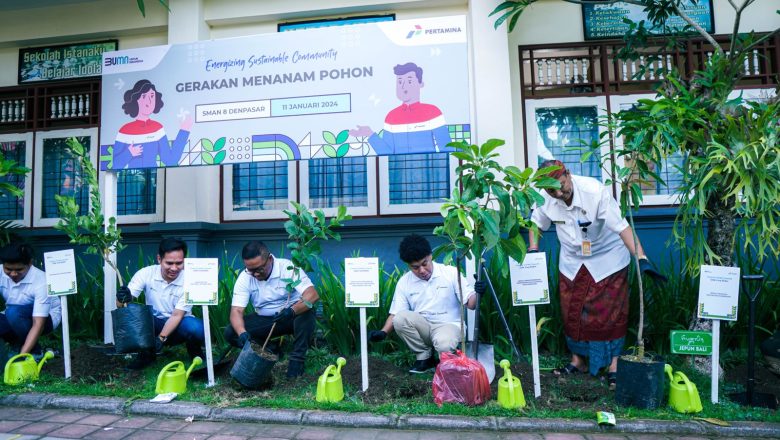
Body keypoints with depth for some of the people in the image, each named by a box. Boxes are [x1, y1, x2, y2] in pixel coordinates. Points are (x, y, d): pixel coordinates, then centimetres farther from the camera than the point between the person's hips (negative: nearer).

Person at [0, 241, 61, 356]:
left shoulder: (41, 281, -30)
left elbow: (38, 324, -32)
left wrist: (22, 355, -39)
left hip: (45, 318, -5)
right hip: (14, 320, 5)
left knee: (13, 312, -33)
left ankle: (34, 352, -13)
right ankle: (18, 346, 1)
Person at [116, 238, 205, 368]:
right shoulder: (146, 273, -15)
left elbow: (177, 315, -19)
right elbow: (121, 305, -18)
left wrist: (161, 338, -31)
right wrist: (123, 298, -41)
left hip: (178, 324, -2)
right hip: (153, 323, 3)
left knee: (196, 327, -35)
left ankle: (194, 351, 2)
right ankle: (147, 353, 0)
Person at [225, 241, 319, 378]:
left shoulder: (288, 267, -22)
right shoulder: (244, 278, -12)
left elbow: (313, 294, -31)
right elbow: (236, 310, -17)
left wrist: (292, 310, -48)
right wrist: (242, 333, -37)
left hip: (291, 317, -3)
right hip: (264, 320, 3)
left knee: (307, 313, -35)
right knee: (230, 333, -16)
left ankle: (297, 358, -17)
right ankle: (271, 349, 1)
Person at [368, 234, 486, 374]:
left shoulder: (451, 273, -8)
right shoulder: (404, 282, -1)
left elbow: (470, 303, -7)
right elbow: (395, 314, 1)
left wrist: (477, 294, -30)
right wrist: (383, 332, -18)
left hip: (449, 325, -3)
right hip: (422, 327, 3)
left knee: (444, 345, -37)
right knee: (400, 318, -27)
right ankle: (424, 357, -5)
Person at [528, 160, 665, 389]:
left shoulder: (595, 191, -30)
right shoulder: (545, 198, -16)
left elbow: (622, 227, -32)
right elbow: (536, 222, 4)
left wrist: (642, 259, -40)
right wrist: (533, 251, -7)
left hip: (606, 258, -4)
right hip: (572, 261, 4)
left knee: (611, 314, 0)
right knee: (572, 313, 10)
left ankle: (614, 364, 15)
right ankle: (578, 360, 27)